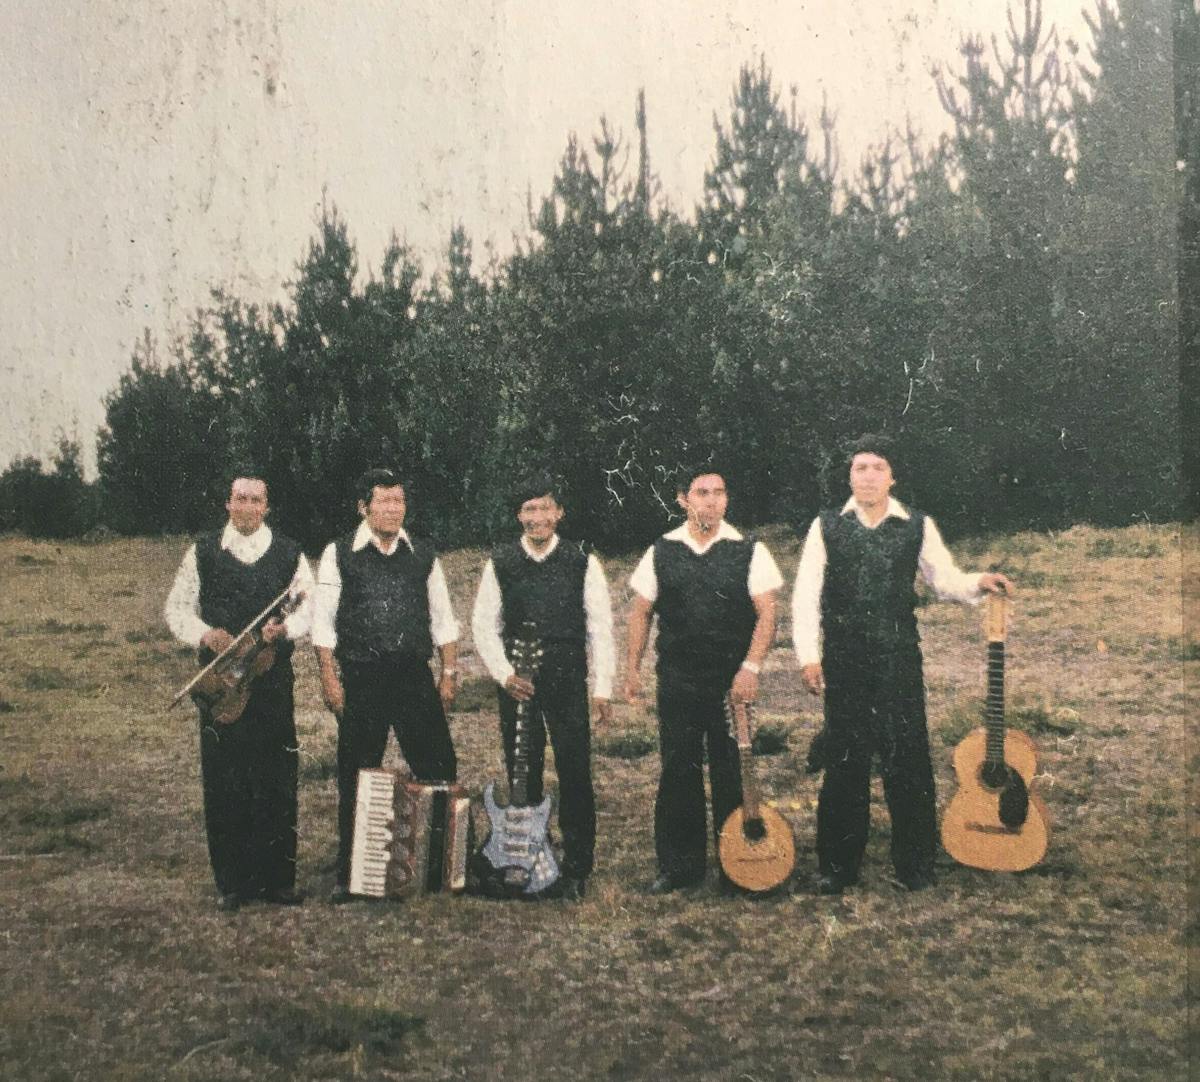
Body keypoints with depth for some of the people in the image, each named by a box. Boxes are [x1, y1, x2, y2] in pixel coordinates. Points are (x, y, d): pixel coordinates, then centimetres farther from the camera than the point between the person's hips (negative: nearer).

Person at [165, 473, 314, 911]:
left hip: (274, 678, 0)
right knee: (222, 780, 0)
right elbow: (177, 607, 8)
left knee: (277, 780, 0)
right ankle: (230, 882, 9)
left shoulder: (289, 553, 10)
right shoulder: (202, 552, 9)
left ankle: (277, 878, 10)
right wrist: (206, 634, -11)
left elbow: (309, 605, 6)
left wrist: (284, 629, -15)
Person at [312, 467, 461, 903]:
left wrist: (448, 674, 5)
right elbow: (323, 622, -1)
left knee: (439, 770, 1)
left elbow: (443, 620, 11)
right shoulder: (340, 554, -1)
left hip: (415, 678, 2)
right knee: (356, 780, 6)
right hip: (360, 680, -2)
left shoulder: (423, 555, 7)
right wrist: (330, 680, -7)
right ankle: (350, 874, 18)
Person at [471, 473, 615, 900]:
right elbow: (484, 624, 5)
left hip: (568, 679, -1)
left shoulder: (582, 562, 1)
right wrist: (504, 675, -7)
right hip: (516, 684, 2)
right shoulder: (500, 564, 4)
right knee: (522, 775, 9)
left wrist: (602, 688, -4)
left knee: (575, 776, -3)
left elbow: (600, 628, 0)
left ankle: (576, 871, 7)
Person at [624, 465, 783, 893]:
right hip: (677, 679, 2)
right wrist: (633, 668, 5)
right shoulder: (661, 552, 5)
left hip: (733, 681, -1)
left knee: (731, 773, 4)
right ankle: (679, 865, 16)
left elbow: (766, 613, -3)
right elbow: (641, 612, 10)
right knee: (678, 772, 5)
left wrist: (751, 666, -14)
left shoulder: (748, 551, 0)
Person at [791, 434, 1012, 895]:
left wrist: (978, 582, -11)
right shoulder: (826, 527, 3)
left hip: (899, 660, 0)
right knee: (844, 762, 6)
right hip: (844, 662, 0)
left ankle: (914, 865, 16)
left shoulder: (917, 527, 5)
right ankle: (838, 866, 17)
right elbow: (806, 595, 0)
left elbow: (946, 579, 10)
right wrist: (808, 656, -6)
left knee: (908, 760, 2)